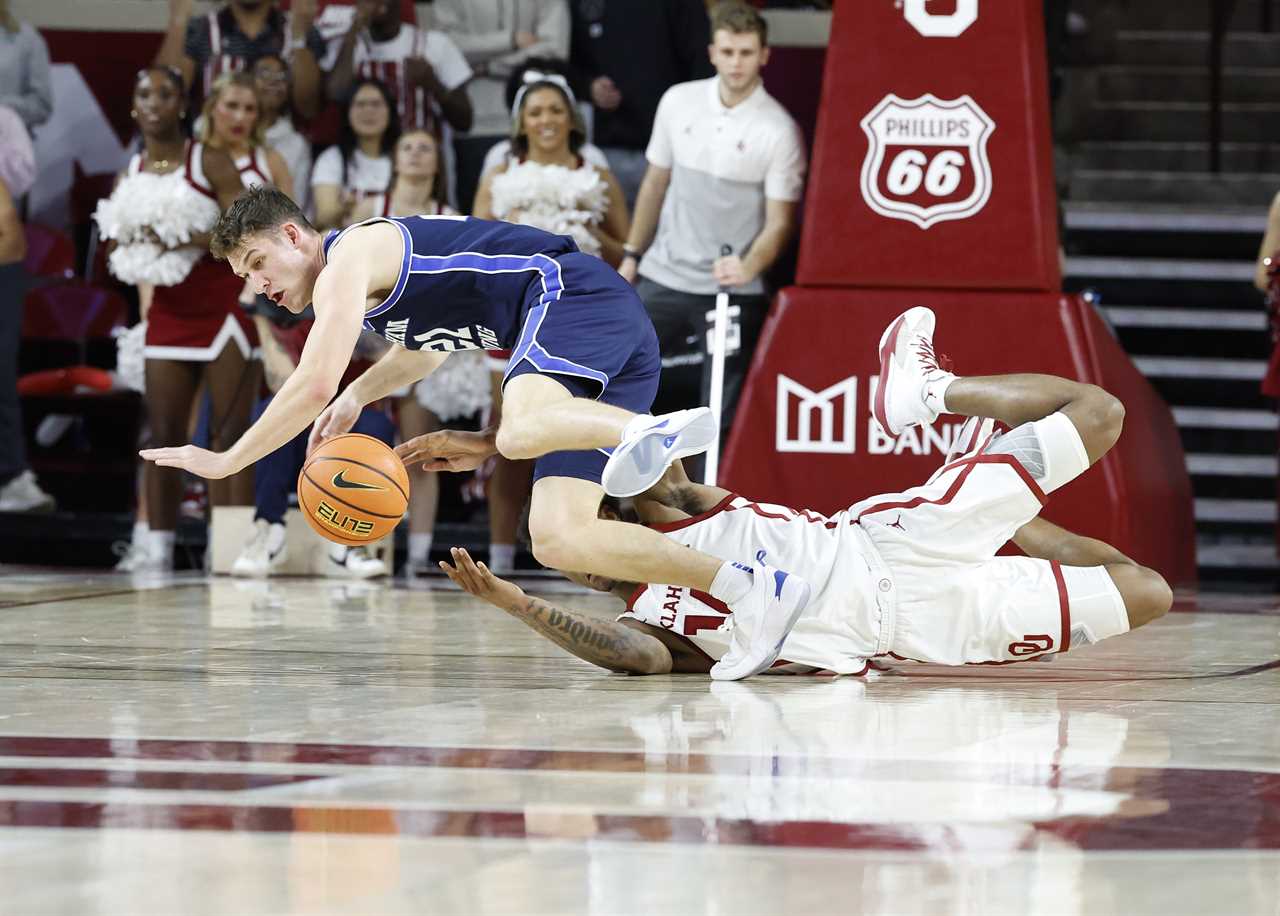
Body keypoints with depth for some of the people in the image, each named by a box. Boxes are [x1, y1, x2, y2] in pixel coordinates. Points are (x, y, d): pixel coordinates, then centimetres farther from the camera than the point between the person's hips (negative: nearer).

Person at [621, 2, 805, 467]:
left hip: (733, 293, -4)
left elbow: (779, 221, -10)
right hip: (664, 277, 4)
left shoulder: (779, 130, -11)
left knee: (721, 419, -3)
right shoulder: (678, 102, 2)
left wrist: (747, 268, -28)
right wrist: (632, 255, 13)